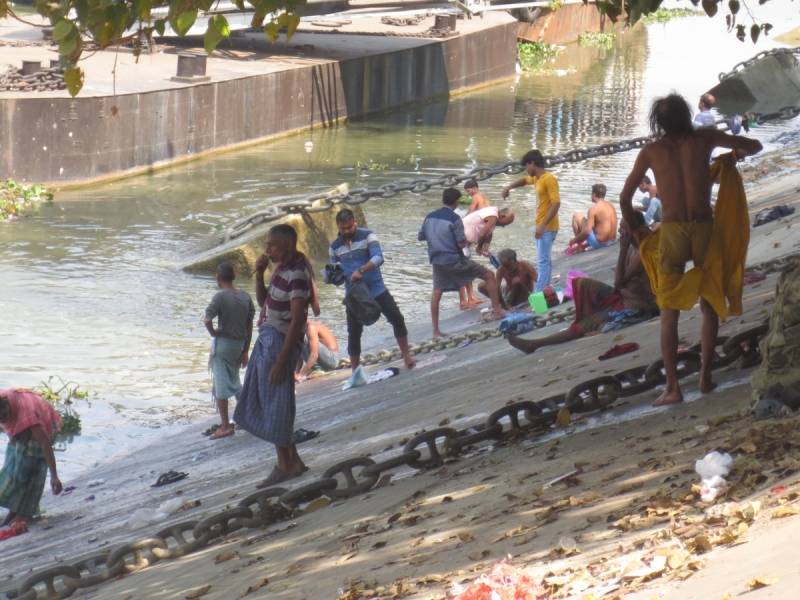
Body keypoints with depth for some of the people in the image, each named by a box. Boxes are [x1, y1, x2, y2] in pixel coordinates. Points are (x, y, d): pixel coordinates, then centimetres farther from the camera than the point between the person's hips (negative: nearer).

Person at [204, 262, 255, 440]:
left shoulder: (220, 297, -16)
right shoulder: (245, 297, 1)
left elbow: (207, 320, -27)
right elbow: (250, 326, 4)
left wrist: (213, 332, -7)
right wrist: (245, 351, 9)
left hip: (223, 343, -6)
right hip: (239, 344, 6)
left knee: (220, 385, -1)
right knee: (235, 382, 22)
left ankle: (225, 426, -1)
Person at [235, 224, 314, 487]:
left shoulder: (297, 274, -20)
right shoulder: (281, 267, 10)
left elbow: (297, 320, -23)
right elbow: (263, 301, 20)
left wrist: (281, 360, -24)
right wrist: (259, 274, 2)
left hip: (281, 341, -10)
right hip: (267, 339, 10)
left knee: (275, 405, -3)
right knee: (257, 401, 14)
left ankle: (285, 466, 7)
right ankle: (293, 461, 19)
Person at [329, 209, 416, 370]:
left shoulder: (367, 236, -10)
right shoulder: (335, 246, 2)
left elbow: (378, 257, -24)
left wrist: (361, 270, -40)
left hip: (376, 288, -2)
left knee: (397, 319, -9)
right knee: (354, 332, 1)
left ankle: (406, 357, 4)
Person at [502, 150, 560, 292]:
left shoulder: (549, 179, -17)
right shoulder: (537, 178, 12)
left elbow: (556, 203, -24)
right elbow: (525, 180, 35)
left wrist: (543, 225, -29)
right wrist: (509, 187, 18)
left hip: (547, 227, -10)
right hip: (542, 226, 10)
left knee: (542, 261, -13)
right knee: (544, 260, 13)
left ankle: (538, 294, -17)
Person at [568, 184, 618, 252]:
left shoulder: (593, 209, -16)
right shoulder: (611, 207, 7)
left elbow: (587, 232, -21)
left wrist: (574, 240, -3)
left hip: (598, 243, -7)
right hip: (612, 241, 7)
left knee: (577, 216, 6)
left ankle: (580, 247, 9)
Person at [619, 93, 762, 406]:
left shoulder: (651, 152, 2)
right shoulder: (705, 138, 2)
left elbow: (625, 198, 8)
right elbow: (754, 146, 12)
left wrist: (634, 229, 23)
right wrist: (735, 154, 33)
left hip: (671, 233, -1)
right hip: (705, 229, 1)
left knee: (669, 313, 4)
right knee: (710, 304, 16)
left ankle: (672, 387, -2)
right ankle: (705, 375, 14)